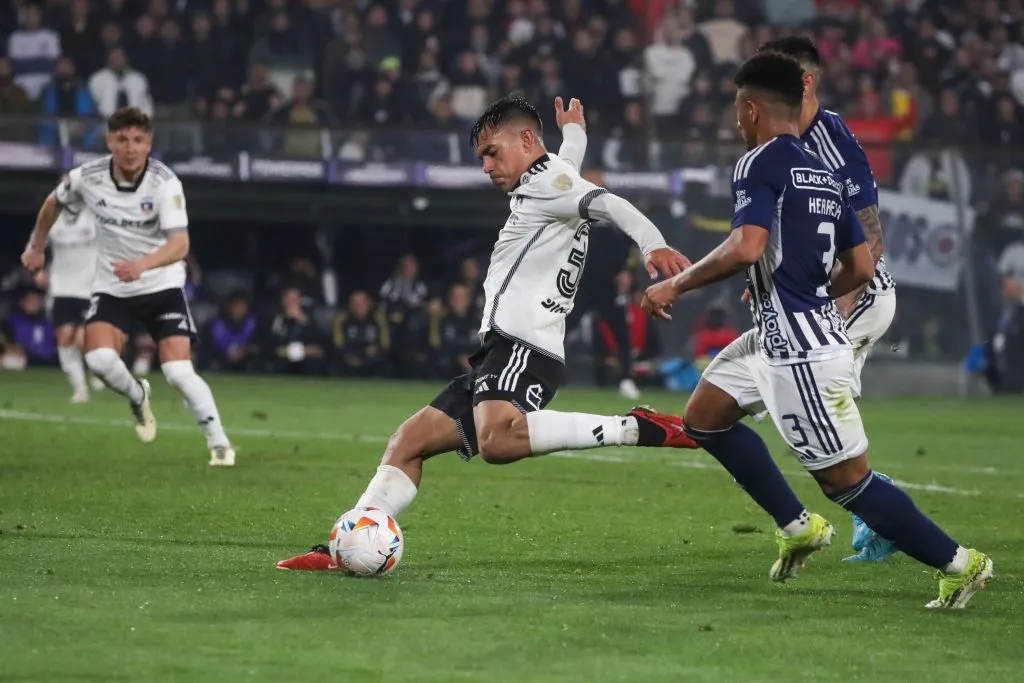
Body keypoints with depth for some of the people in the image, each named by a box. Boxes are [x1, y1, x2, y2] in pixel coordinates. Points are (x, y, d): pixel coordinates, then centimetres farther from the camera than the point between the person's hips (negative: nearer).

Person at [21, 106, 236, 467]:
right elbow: (53, 203, 11)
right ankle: (137, 396, 14)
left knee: (179, 372, -15)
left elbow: (179, 244, -32)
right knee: (99, 359, -21)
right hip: (112, 288, 2)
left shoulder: (165, 183, -22)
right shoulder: (86, 178, -13)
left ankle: (218, 442, 4)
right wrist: (36, 247, 21)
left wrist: (142, 265, -49)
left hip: (162, 285, -2)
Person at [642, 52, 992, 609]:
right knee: (704, 416, 19)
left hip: (803, 351, -9)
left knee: (848, 481, -4)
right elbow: (862, 268, 14)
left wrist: (677, 284, -15)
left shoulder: (760, 163, -12)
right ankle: (798, 527, 22)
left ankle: (958, 563, 0)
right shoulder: (826, 173, 13)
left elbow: (747, 248, -27)